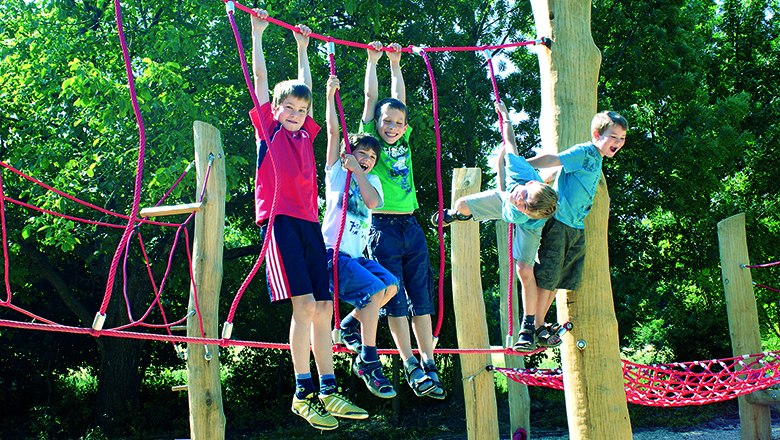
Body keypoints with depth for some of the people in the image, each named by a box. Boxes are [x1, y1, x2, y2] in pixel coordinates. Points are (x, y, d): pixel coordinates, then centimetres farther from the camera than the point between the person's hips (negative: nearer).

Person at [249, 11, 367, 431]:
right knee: (304, 304, -15)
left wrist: (302, 46, 39)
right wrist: (257, 31, 16)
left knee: (323, 307, 2)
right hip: (280, 218, -6)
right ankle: (303, 394, -11)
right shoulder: (268, 128, 8)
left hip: (309, 222, 6)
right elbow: (260, 77, 11)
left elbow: (306, 87, 32)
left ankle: (329, 391, 7)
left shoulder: (306, 134, 20)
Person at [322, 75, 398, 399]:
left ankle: (347, 327, 7)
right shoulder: (336, 171, 10)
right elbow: (332, 130, 1)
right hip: (334, 251, -6)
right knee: (373, 290, -23)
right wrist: (330, 95, 0)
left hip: (358, 255, 6)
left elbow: (372, 202, -4)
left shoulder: (372, 181, 19)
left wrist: (358, 171, -3)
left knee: (391, 284, -14)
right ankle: (367, 362, -17)